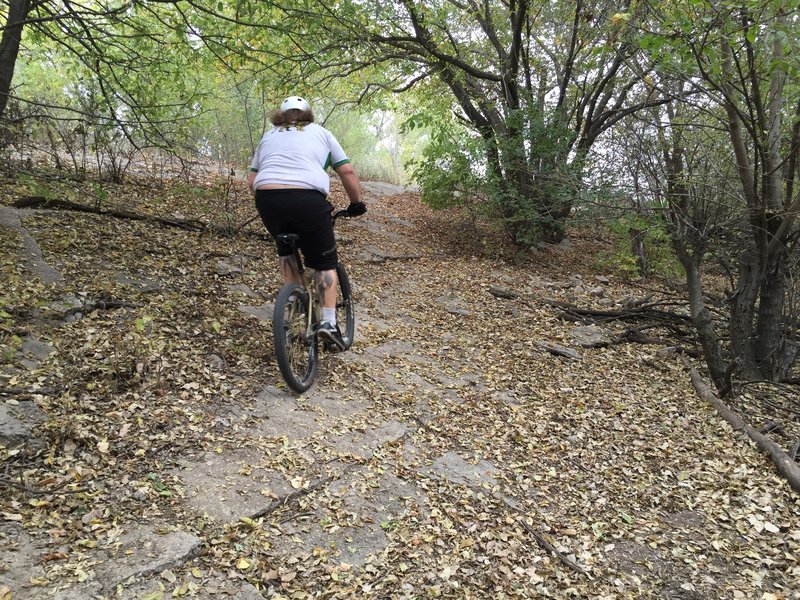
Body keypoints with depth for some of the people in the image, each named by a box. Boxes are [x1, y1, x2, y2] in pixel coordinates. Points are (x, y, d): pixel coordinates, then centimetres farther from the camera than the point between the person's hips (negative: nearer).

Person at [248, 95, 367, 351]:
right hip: (308, 198, -3)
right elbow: (347, 171, 13)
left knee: (286, 248, 30)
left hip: (267, 197, 3)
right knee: (325, 260, 10)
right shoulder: (320, 133, 20)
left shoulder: (268, 136, 26)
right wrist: (356, 203, 23)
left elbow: (252, 179, 19)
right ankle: (328, 321, 3)